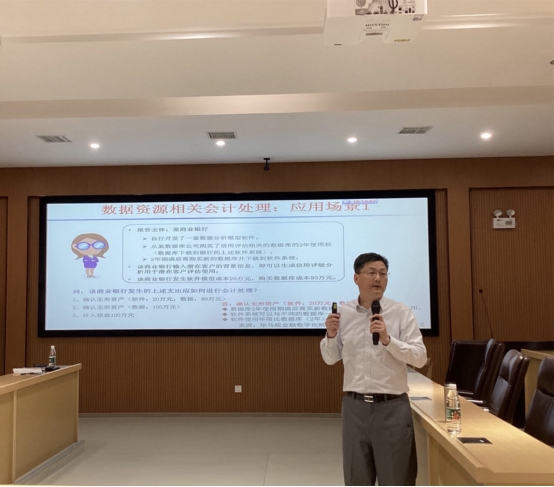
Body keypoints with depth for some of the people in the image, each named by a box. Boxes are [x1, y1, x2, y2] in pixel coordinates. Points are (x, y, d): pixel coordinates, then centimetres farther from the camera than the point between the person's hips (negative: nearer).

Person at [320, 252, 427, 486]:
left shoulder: (402, 313, -5)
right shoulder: (343, 313, 3)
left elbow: (420, 357, -11)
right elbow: (330, 358, 9)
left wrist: (388, 340, -24)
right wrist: (331, 335, -10)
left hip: (392, 406, -2)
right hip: (354, 406, 3)